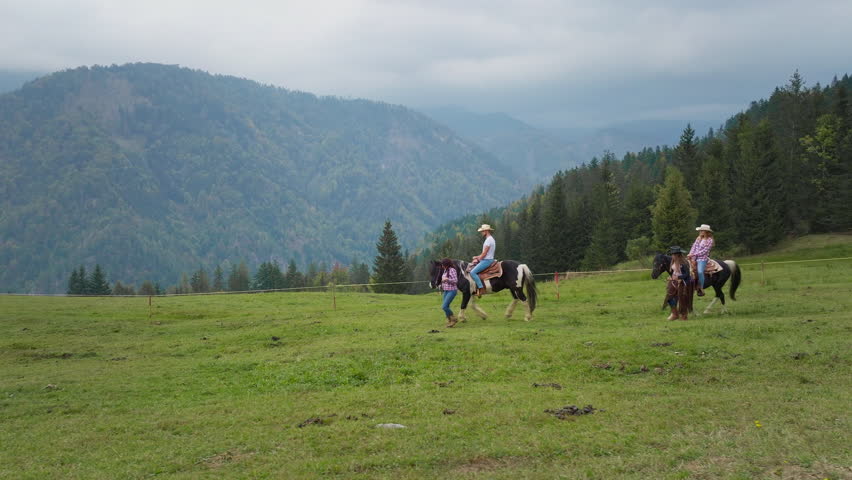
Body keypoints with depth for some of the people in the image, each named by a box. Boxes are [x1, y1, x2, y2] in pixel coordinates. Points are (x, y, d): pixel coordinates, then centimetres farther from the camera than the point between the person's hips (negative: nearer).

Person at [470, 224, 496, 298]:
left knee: (472, 272, -20)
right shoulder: (490, 239, 17)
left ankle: (481, 288, -21)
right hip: (486, 260, 11)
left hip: (487, 261, -11)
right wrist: (478, 257, 13)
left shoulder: (489, 240, -16)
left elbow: (484, 253, -18)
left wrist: (478, 259, -5)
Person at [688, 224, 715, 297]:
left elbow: (705, 251, -11)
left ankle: (701, 289, -18)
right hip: (694, 258, 7)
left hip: (702, 258, -7)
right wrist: (690, 254, -8)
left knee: (700, 271, -26)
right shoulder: (698, 238, 15)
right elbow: (694, 247, 9)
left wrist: (694, 254, -15)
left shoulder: (709, 240, -4)